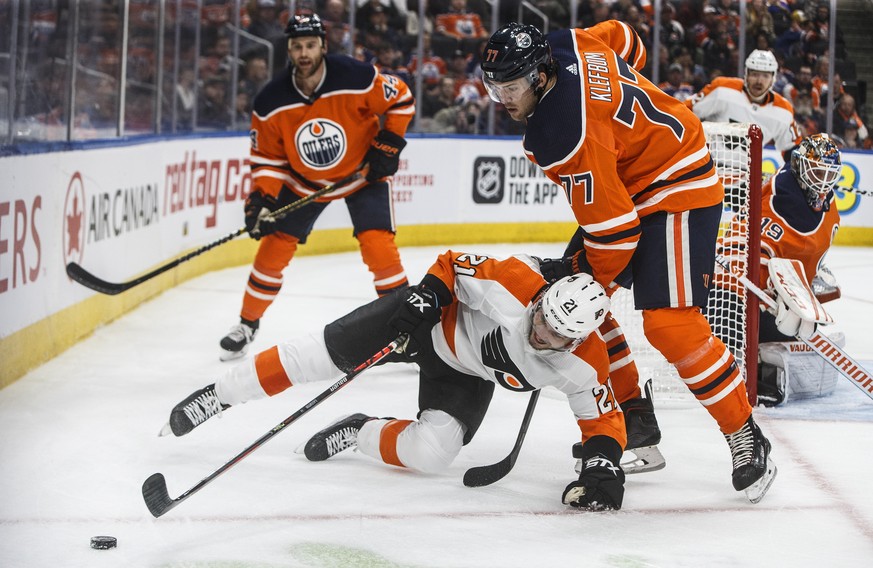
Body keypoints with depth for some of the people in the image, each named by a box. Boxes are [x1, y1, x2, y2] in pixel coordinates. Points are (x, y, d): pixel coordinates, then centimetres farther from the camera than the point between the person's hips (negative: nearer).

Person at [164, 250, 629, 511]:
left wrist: (601, 461, -34)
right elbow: (453, 265, -19)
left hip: (466, 374, 3)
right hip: (434, 317, -2)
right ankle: (219, 396, 10)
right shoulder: (515, 282, -34)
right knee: (322, 355, -8)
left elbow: (604, 418, -18)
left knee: (431, 452, -18)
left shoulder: (583, 366, -26)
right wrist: (427, 293, -32)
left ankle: (358, 434, 13)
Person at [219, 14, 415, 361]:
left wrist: (387, 147, -15)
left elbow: (401, 99, -11)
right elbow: (267, 156, -8)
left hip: (362, 172, -2)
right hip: (303, 180, 3)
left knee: (378, 245, -18)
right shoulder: (271, 103, -19)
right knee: (274, 247, 0)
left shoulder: (357, 78, -27)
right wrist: (262, 197, -21)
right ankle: (247, 325, 19)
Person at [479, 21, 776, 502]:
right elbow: (624, 40, 13)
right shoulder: (565, 45, -8)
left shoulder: (564, 137, -32)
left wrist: (590, 277, -11)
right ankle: (632, 416, 17)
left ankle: (746, 439, -9)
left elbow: (612, 227, -27)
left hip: (678, 192, -11)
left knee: (670, 324, -21)